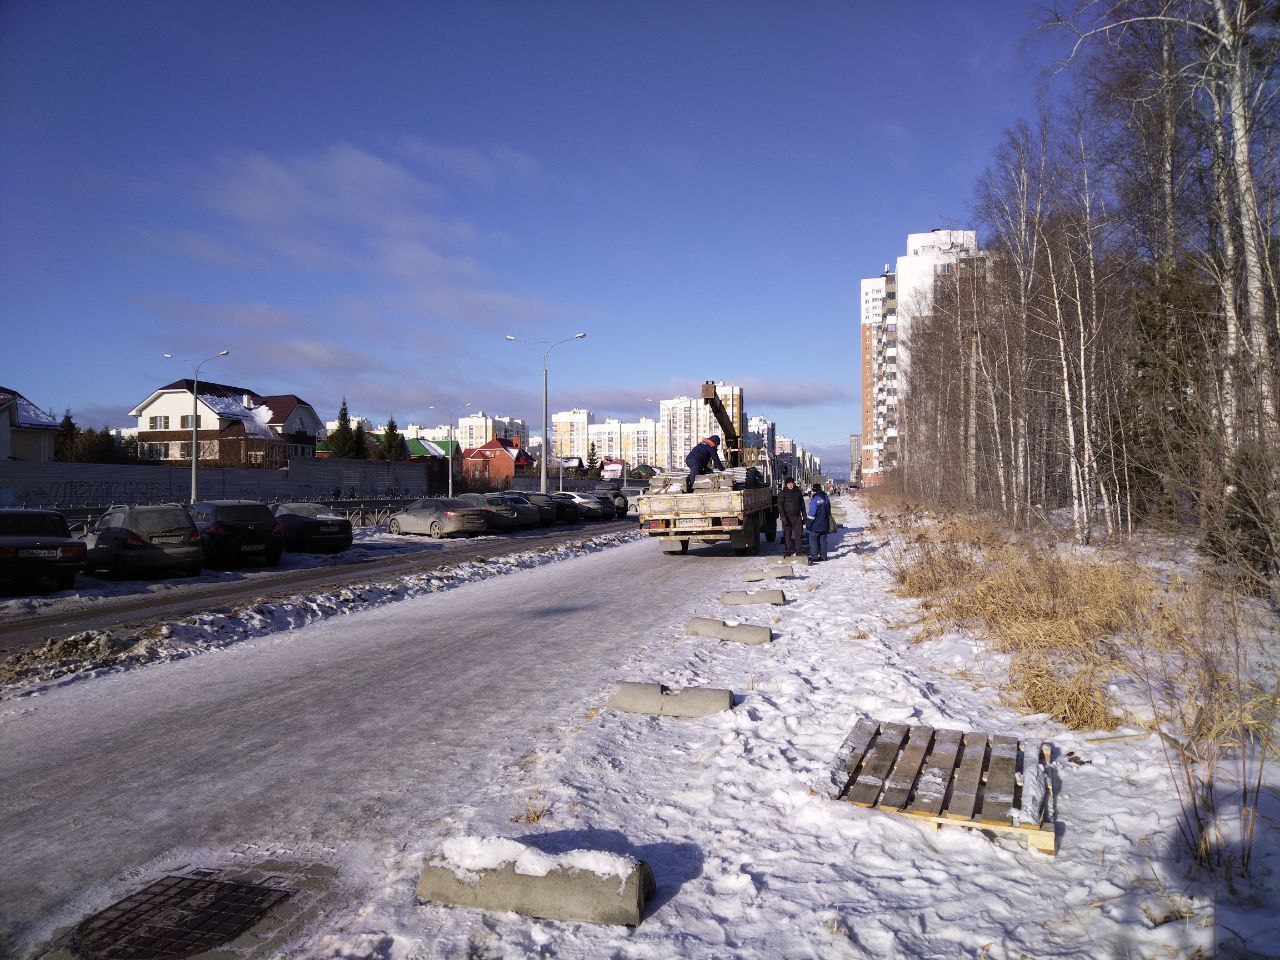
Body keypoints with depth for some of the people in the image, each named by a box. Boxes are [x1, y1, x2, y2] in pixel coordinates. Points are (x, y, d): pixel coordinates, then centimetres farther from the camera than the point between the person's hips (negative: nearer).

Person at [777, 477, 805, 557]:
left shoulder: (798, 492, 9)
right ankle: (787, 551, 6)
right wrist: (783, 517, -15)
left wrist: (804, 516, 12)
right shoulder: (782, 493, -1)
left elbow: (802, 505, 16)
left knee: (798, 535, 3)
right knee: (787, 535, -1)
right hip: (787, 517, -3)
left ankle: (798, 550, 12)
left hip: (797, 516, 3)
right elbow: (780, 506, -6)